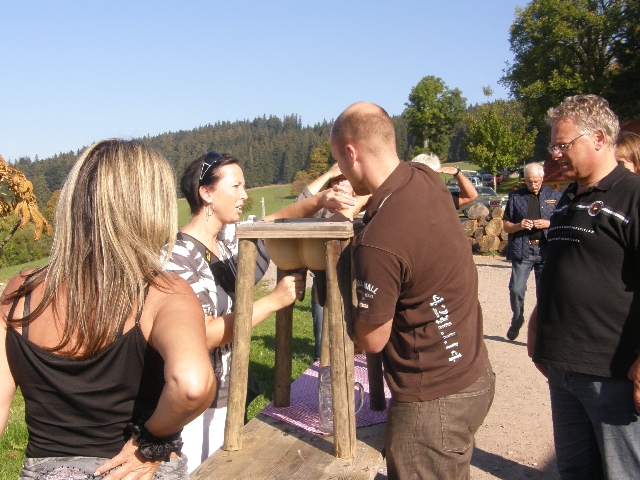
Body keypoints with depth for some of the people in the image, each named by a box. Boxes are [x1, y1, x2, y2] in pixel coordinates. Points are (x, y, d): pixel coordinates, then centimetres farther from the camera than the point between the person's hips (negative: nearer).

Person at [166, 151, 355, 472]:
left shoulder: (228, 236, 1)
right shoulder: (179, 255, -21)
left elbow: (276, 220, 9)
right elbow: (204, 335, -26)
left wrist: (320, 201, -12)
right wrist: (275, 300, -26)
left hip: (230, 392, 8)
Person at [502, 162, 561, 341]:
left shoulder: (554, 196, 9)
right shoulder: (515, 197, 9)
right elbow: (506, 226, 11)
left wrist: (548, 224, -9)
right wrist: (519, 226, -10)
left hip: (546, 250, 0)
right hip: (522, 250, 0)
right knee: (516, 289, -5)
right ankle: (517, 320, 21)